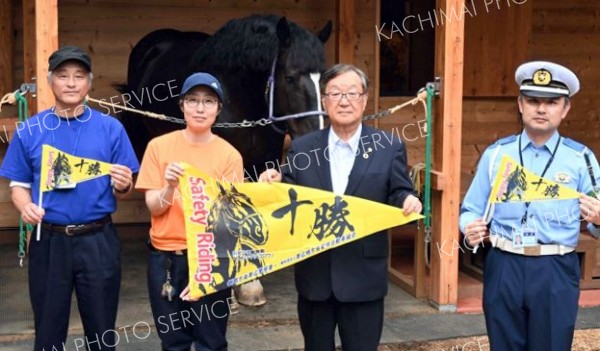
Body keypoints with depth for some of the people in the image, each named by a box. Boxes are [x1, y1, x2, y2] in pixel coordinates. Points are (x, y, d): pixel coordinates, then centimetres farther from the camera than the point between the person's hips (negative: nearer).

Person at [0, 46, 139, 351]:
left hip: (98, 241, 0)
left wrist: (122, 186, -18)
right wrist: (26, 207, -13)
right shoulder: (29, 131, 3)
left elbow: (122, 191, 4)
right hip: (49, 241, 1)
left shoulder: (111, 128, 1)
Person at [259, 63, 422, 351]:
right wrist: (274, 184, -15)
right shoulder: (302, 148, 4)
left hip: (364, 276, -2)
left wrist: (408, 202, -23)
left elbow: (398, 195, -1)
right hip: (314, 274, 2)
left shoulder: (389, 147, 0)